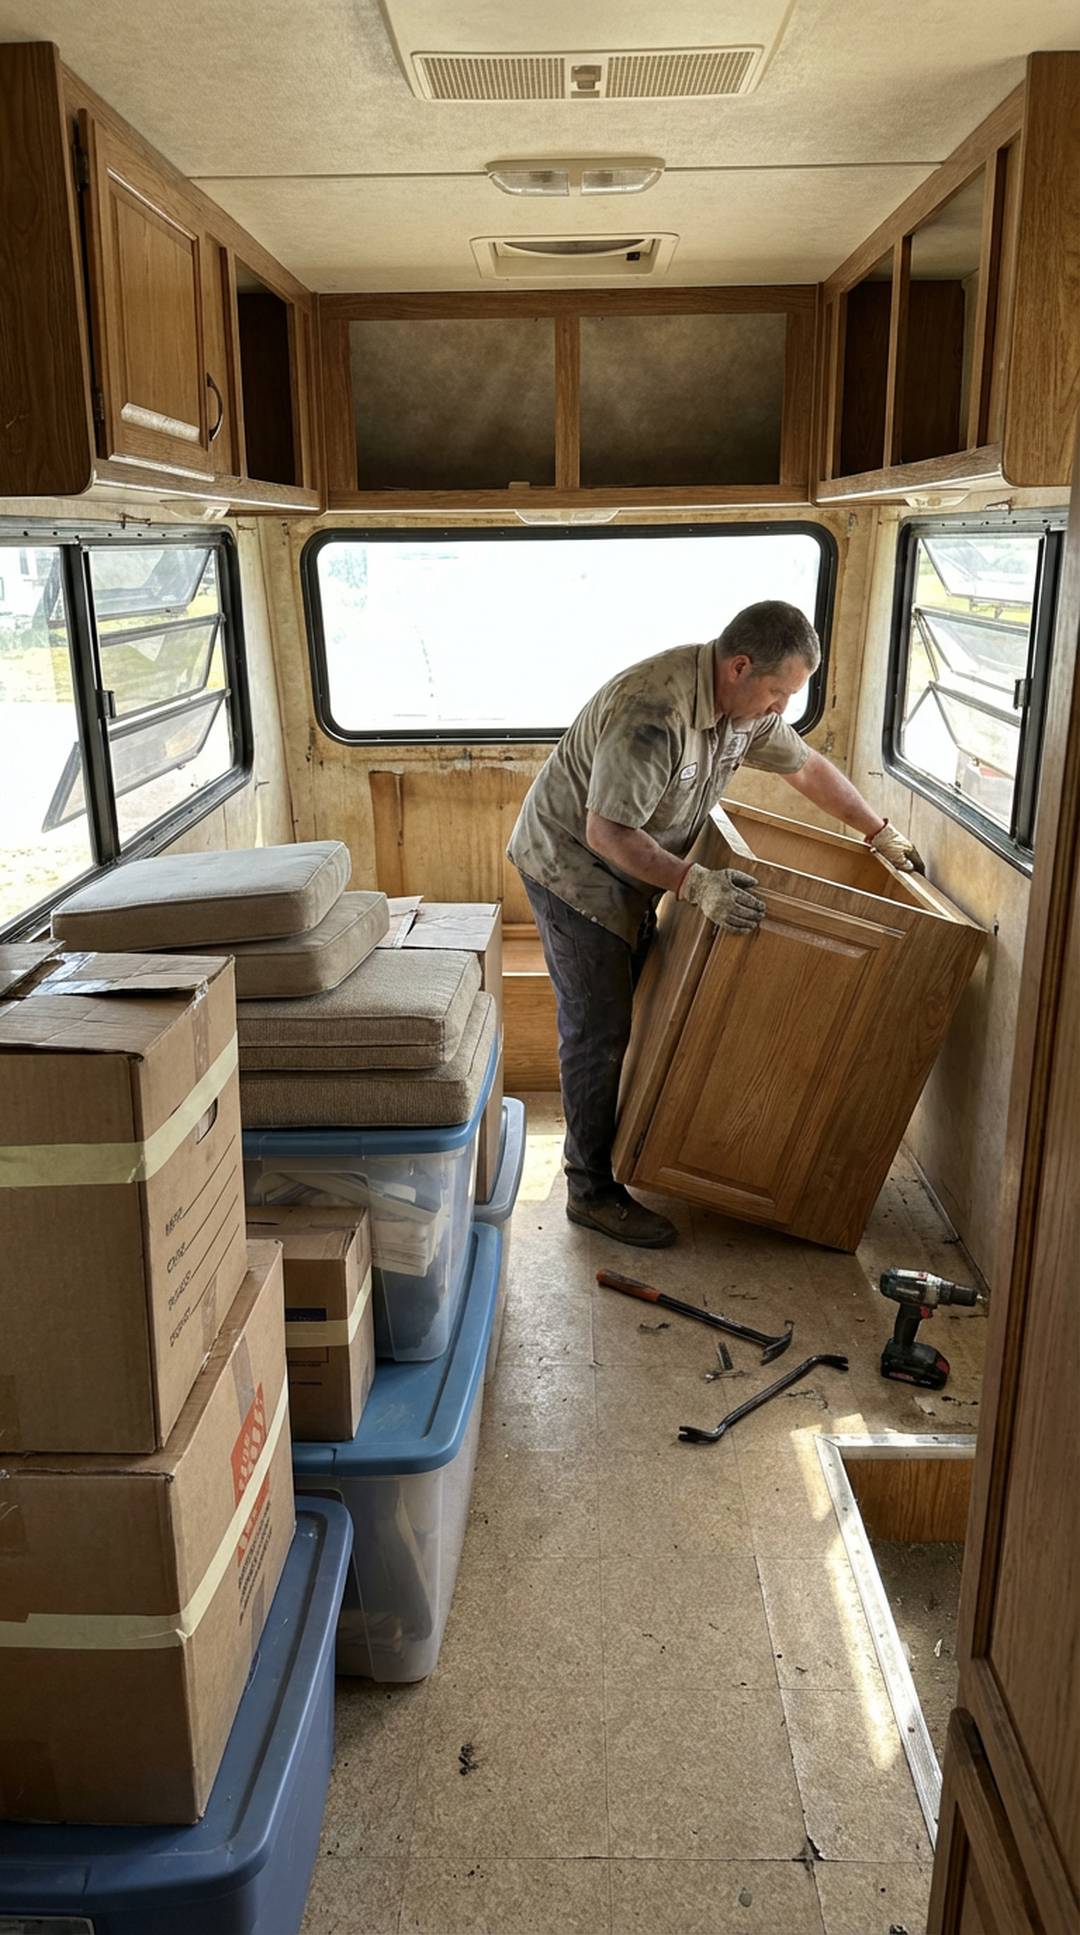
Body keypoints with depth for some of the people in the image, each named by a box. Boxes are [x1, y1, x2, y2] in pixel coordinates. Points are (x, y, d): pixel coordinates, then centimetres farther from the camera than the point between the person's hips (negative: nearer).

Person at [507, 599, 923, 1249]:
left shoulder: (746, 703, -4)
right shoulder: (653, 713, -34)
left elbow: (806, 765, 12)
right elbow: (607, 833, -34)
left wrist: (881, 833, 16)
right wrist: (697, 884, -39)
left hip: (630, 875, 9)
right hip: (573, 865, -9)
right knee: (599, 1031, -5)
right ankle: (592, 1190, 6)